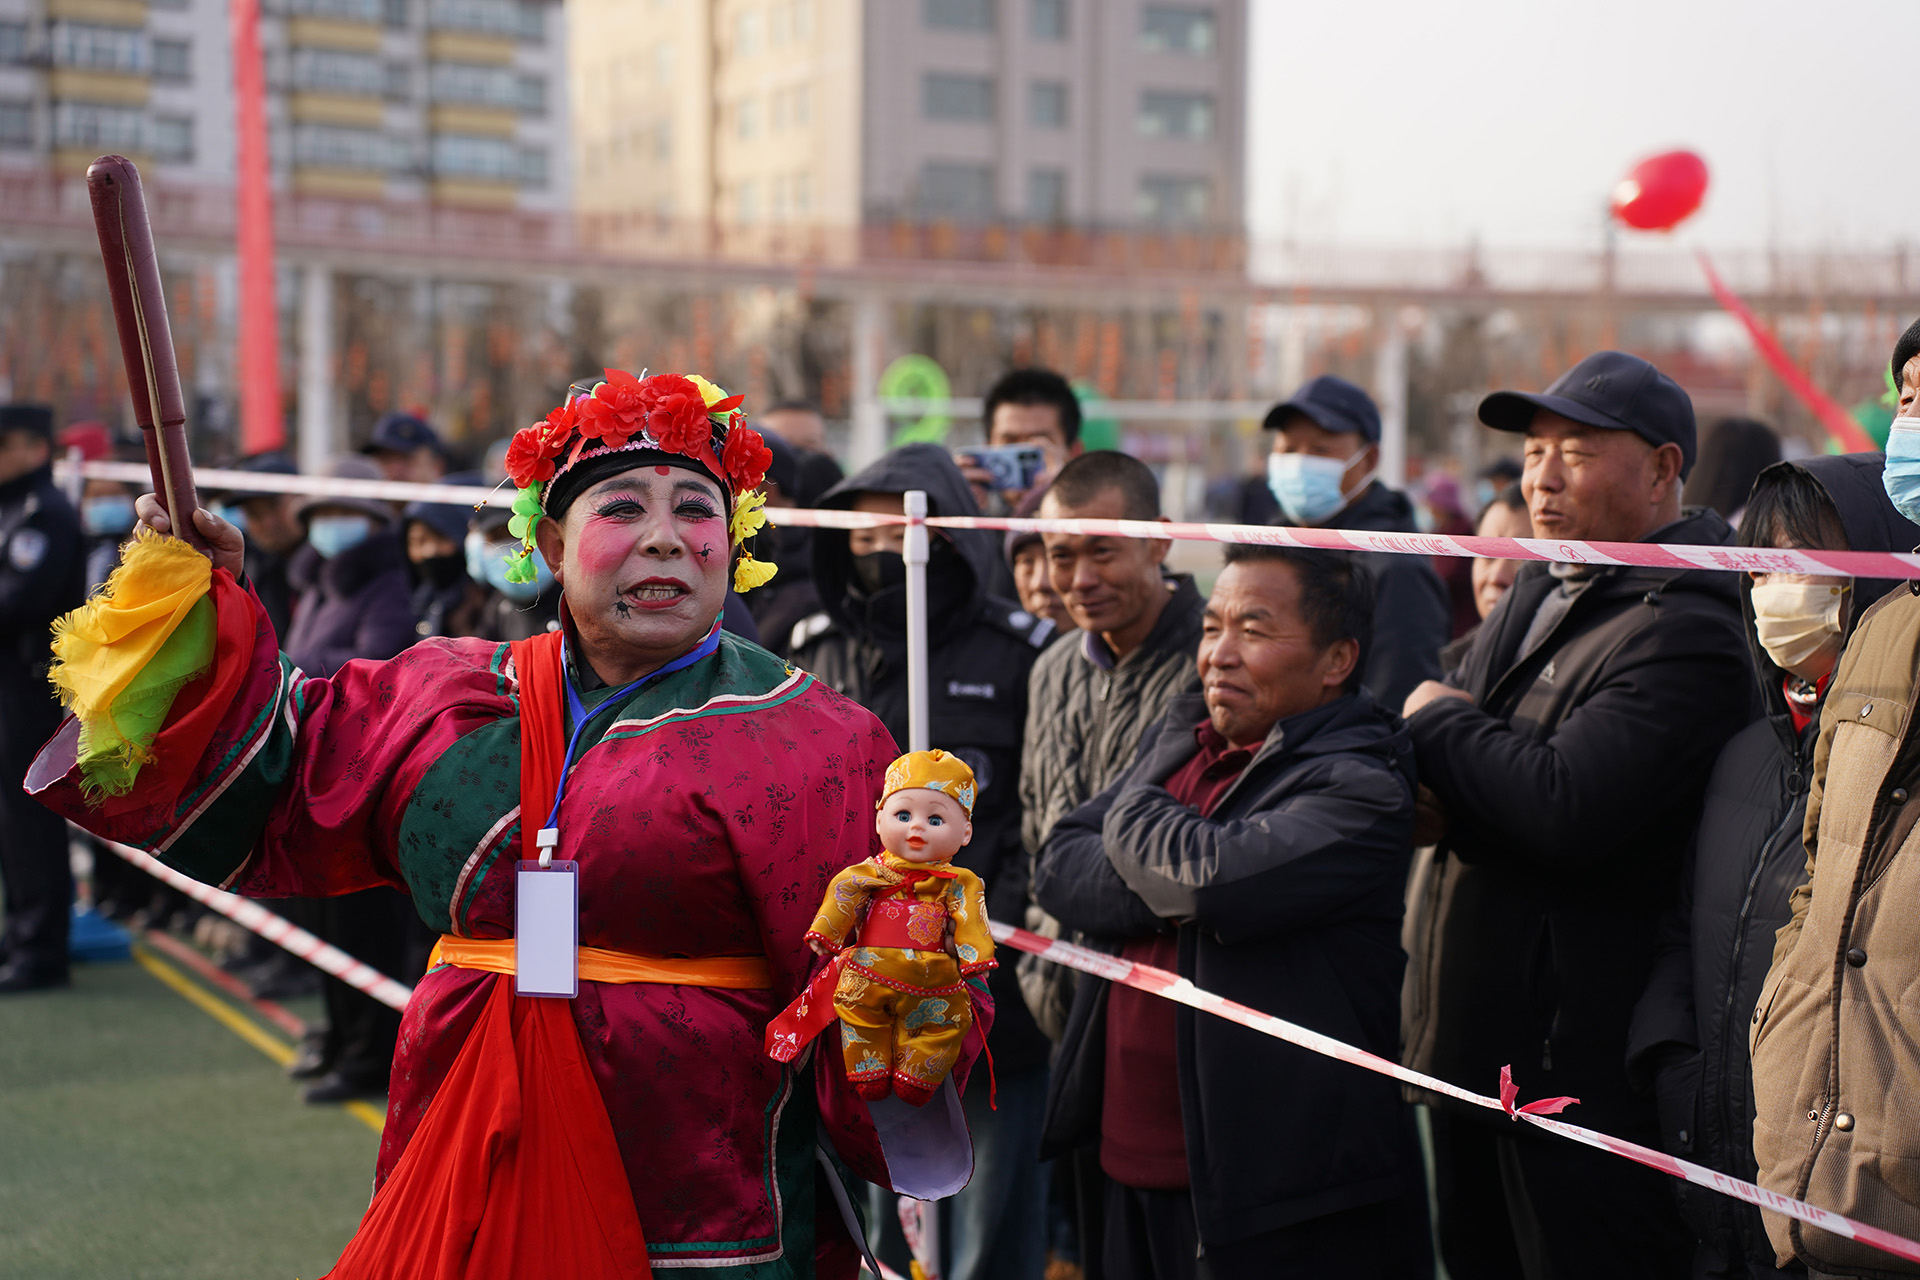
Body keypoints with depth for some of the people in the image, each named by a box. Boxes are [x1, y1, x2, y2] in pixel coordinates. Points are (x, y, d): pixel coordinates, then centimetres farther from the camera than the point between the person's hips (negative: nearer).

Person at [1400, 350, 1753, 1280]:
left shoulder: (1684, 632, -18)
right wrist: (1437, 799, -9)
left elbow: (1567, 810, -29)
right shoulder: (1537, 592, 13)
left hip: (1582, 1065, -9)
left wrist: (1439, 724, -11)